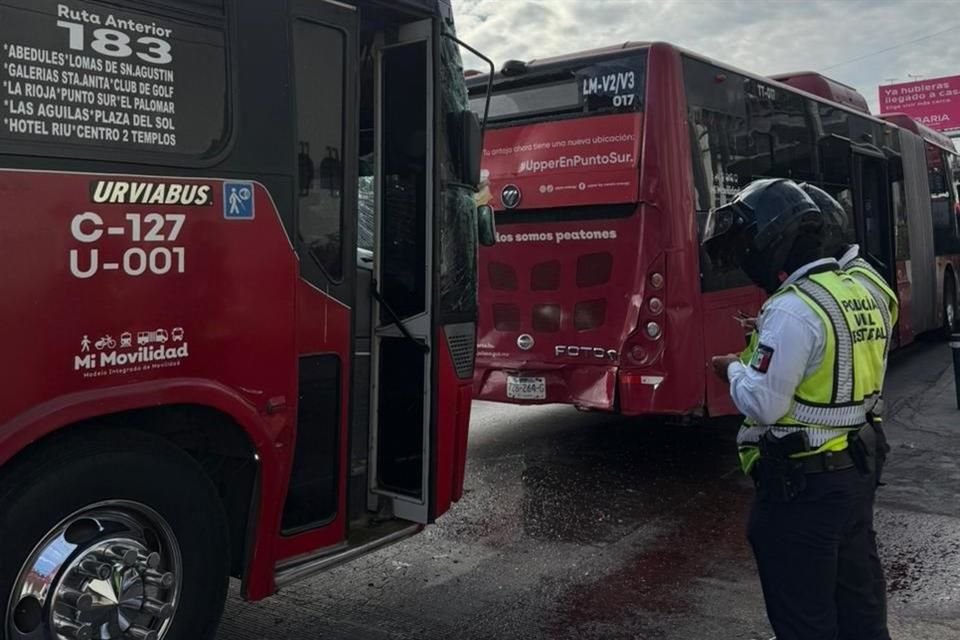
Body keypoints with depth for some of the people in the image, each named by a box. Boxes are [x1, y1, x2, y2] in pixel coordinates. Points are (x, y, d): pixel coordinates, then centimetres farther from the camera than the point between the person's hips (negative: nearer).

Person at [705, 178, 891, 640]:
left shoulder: (792, 309, -22)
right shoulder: (861, 294, 6)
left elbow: (764, 406, -23)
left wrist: (734, 369, -4)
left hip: (803, 484, -9)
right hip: (856, 469, 9)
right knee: (859, 596, 22)